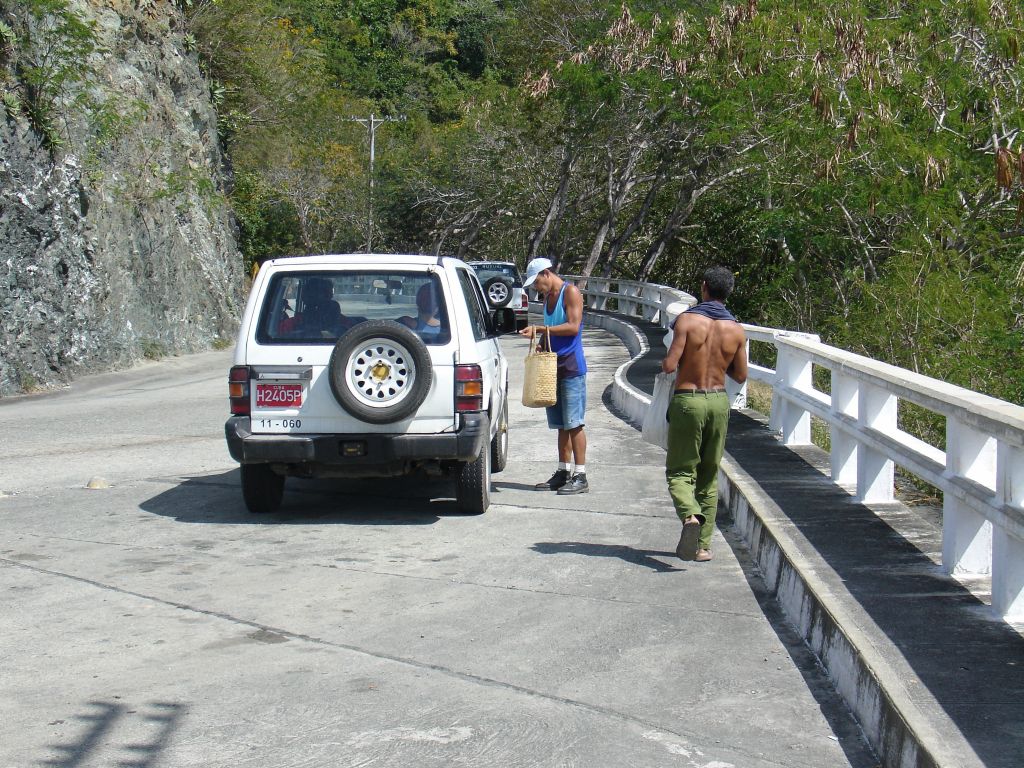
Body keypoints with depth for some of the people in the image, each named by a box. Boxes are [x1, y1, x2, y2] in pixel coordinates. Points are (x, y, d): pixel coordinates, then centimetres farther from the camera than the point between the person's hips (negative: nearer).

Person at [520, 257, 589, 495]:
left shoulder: (571, 292, -7)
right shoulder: (548, 298, 18)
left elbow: (573, 327, -17)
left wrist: (541, 329, -18)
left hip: (572, 367, -8)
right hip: (554, 366, 8)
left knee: (573, 423, -8)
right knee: (561, 424, 10)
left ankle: (580, 476, -7)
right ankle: (563, 472, 14)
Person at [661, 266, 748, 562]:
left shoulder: (687, 320, -11)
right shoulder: (736, 329, 0)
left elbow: (669, 365, -15)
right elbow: (741, 376, 7)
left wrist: (666, 360, 8)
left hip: (688, 401, -3)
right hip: (719, 401, 3)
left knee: (680, 471, 4)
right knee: (709, 475, 13)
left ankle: (691, 516, -26)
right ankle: (703, 544, 14)